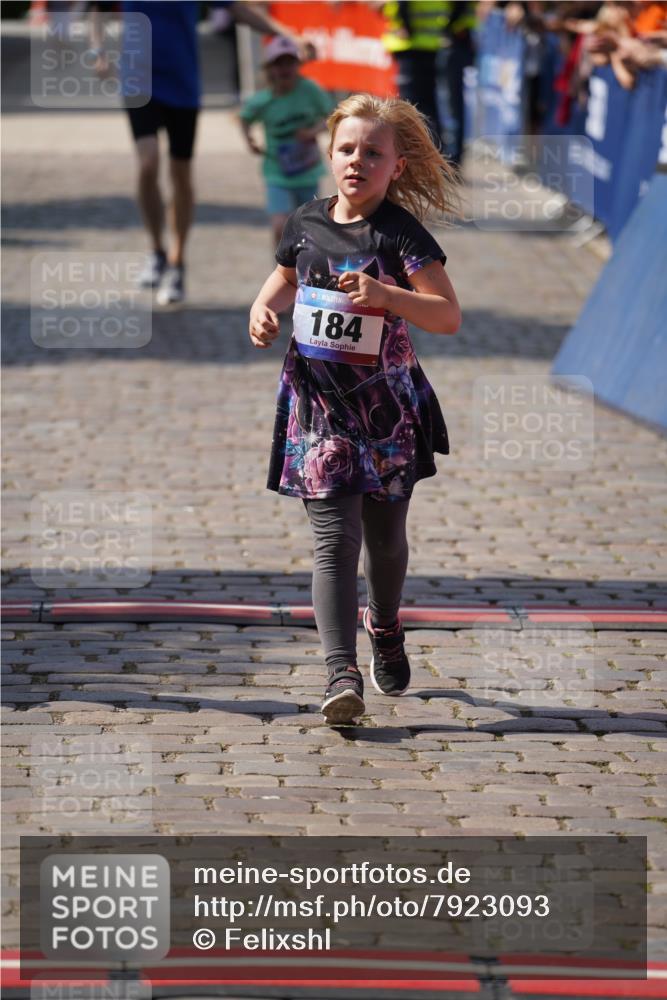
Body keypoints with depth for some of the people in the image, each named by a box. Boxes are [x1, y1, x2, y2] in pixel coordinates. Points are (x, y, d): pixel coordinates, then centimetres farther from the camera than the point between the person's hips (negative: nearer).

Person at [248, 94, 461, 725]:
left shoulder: (402, 234, -9)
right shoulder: (307, 224, 3)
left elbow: (449, 316, -16)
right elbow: (286, 277, 25)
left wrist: (385, 295, -30)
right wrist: (264, 309, 4)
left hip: (387, 408, -1)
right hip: (317, 407, 1)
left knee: (385, 536, 15)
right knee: (334, 538, -9)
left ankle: (384, 626, 44)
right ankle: (341, 673, -16)